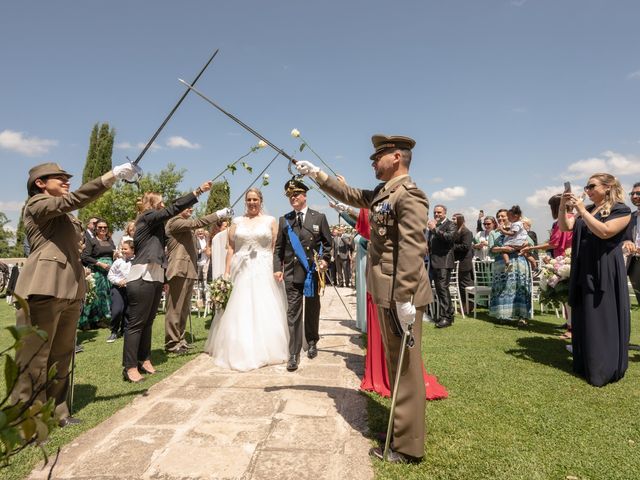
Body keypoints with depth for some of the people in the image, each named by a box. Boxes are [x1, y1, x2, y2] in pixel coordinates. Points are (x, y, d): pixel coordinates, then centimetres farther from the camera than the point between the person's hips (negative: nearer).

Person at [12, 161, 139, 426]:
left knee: (61, 354, 12)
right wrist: (113, 175, -26)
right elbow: (75, 199, -19)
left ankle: (55, 411, 22)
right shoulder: (37, 203, -2)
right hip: (44, 288, -8)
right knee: (34, 356, -3)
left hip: (70, 289, 9)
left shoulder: (65, 215, 24)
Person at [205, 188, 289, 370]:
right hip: (242, 272, 2)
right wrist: (226, 273, -1)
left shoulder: (270, 221, 7)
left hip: (264, 272, -1)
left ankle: (265, 350, 12)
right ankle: (240, 351, 14)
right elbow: (230, 248, 7)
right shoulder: (237, 222, 11)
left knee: (265, 312, 0)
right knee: (239, 312, 2)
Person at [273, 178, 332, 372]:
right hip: (292, 274, 0)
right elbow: (278, 248, 7)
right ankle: (294, 354, 3)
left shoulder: (319, 217, 3)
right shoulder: (284, 220, 8)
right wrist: (277, 268, -2)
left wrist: (325, 260, -10)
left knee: (312, 310, 15)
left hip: (314, 272, 0)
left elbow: (327, 243, 6)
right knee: (293, 313, -3)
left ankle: (312, 342, 37)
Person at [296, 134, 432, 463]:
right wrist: (317, 174, 26)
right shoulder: (382, 193, 15)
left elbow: (412, 248, -24)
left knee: (405, 367, 1)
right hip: (386, 292, 10)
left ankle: (408, 446, 16)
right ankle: (403, 430, 34)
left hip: (400, 294, -10)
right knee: (395, 364, 18)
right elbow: (349, 195, 29)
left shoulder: (409, 194, -15)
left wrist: (403, 297, -28)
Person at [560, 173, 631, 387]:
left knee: (602, 320, -2)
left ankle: (604, 371, 10)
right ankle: (585, 365, 21)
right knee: (583, 319, 10)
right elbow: (565, 227, 5)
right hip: (583, 271, 6)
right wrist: (563, 207, -8)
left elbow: (604, 232, -20)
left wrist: (582, 211, -19)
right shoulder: (586, 211, 14)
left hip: (605, 272, -6)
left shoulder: (621, 210, -5)